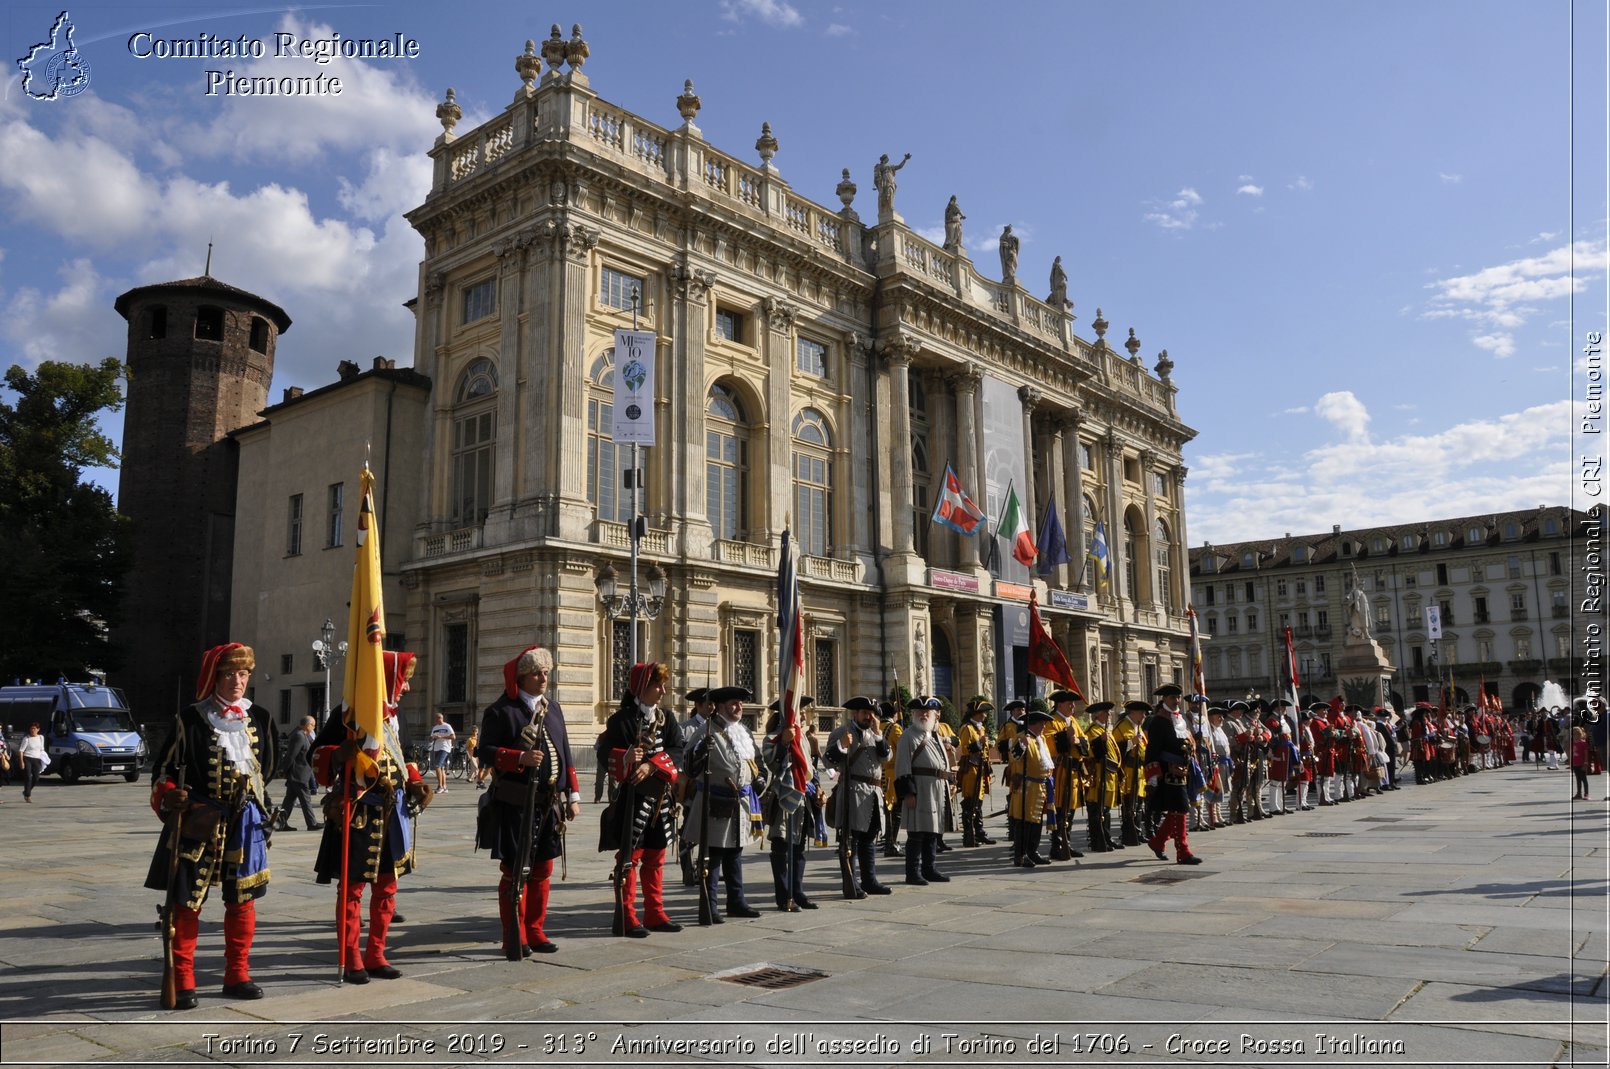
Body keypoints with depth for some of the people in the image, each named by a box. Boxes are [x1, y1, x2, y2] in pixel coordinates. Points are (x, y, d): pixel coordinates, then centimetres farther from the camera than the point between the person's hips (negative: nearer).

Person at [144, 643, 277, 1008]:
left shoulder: (259, 719, 9)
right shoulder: (191, 719, -4)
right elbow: (164, 769, -2)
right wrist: (168, 798, -19)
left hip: (245, 823, 4)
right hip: (198, 823, -4)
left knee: (243, 901, 9)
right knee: (187, 902, 1)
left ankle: (237, 976, 21)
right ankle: (182, 983, 13)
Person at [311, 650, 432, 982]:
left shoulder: (391, 716, 14)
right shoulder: (349, 714, -9)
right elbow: (318, 754, -10)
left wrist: (415, 782, 7)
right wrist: (338, 755, -31)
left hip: (392, 813, 8)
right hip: (357, 814, -8)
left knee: (387, 886, 12)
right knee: (353, 886, 2)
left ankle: (376, 955, 22)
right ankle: (351, 959, 12)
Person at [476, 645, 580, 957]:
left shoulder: (552, 706, 13)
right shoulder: (500, 711, -5)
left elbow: (565, 752, 15)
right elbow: (486, 752, -10)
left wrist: (573, 794, 11)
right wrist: (520, 758, -25)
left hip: (549, 804, 6)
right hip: (514, 805, -6)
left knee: (542, 870, 12)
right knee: (515, 872, 2)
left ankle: (535, 931, 24)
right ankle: (515, 938, 12)